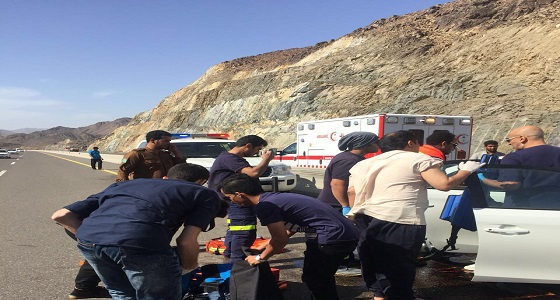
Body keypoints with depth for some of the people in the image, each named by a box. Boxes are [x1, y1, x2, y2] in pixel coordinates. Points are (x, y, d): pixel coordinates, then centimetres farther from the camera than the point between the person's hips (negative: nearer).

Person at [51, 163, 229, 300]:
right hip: (139, 242, -6)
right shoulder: (204, 194, 23)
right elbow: (187, 241, 7)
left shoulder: (124, 184, 34)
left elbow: (61, 215, 27)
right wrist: (187, 268, 26)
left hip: (88, 240, 6)